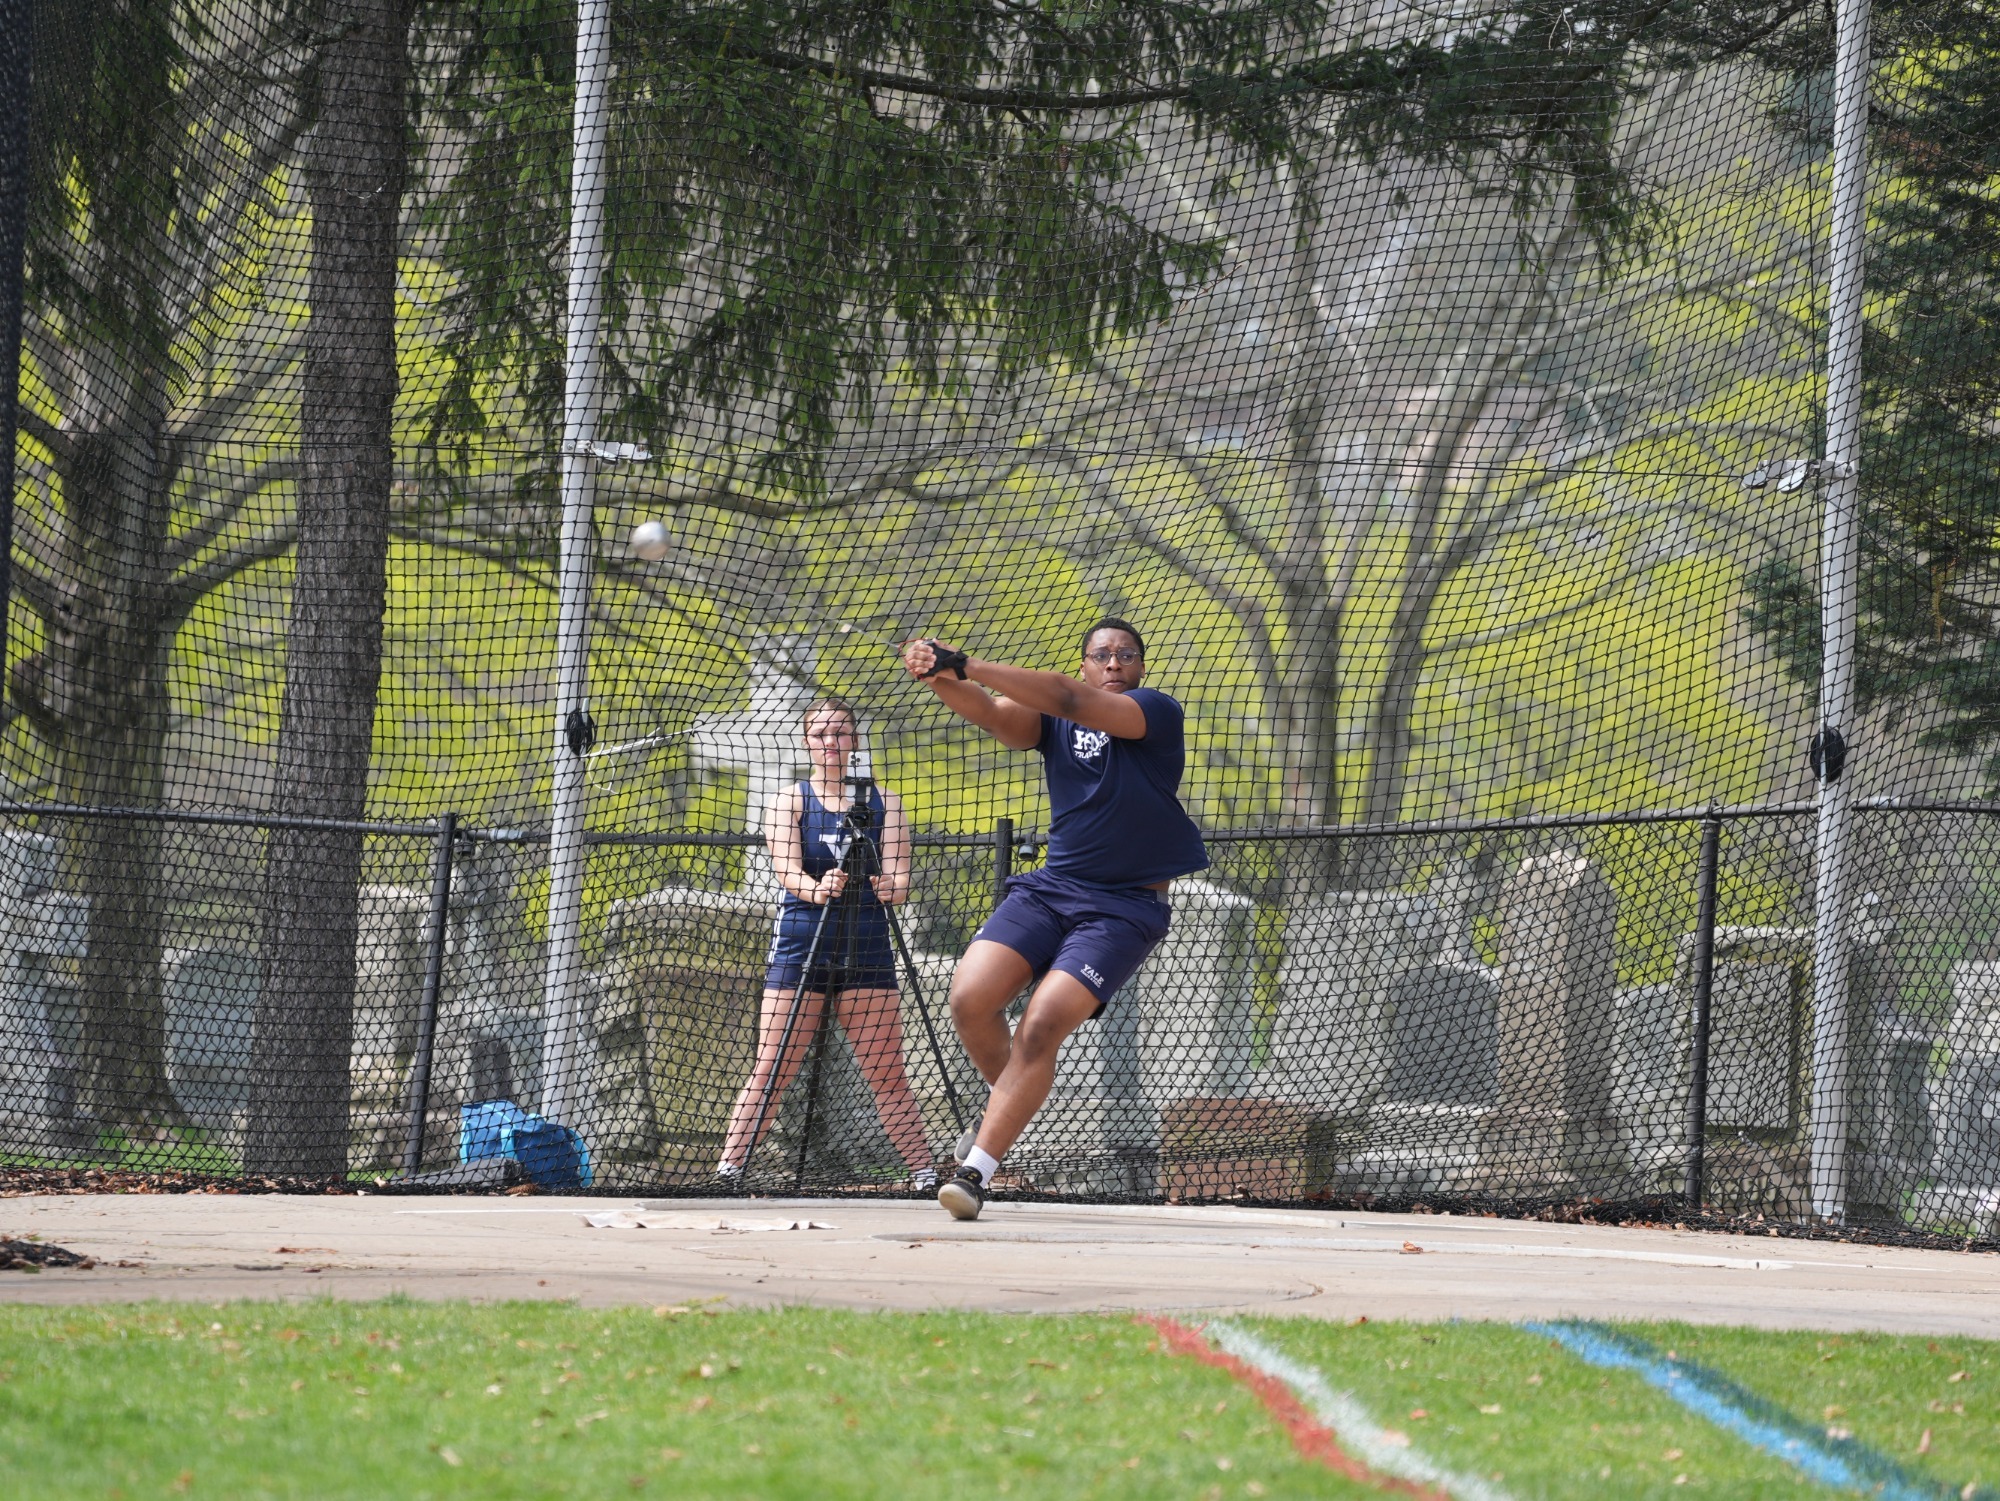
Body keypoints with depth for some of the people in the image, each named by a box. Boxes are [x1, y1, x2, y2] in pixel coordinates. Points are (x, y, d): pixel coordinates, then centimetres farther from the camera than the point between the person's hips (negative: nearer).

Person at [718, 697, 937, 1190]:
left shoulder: (883, 803, 9)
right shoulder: (790, 801, 5)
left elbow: (899, 878, -1)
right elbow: (786, 870, -10)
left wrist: (890, 887, -25)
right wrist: (816, 889, -32)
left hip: (867, 947, 1)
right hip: (801, 944, -1)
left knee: (887, 1073, 1)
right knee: (772, 1071, -6)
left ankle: (923, 1171, 3)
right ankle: (729, 1168, -7)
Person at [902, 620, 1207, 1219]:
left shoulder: (1157, 713, -7)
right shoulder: (1052, 722, 8)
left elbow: (1068, 700, -22)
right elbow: (991, 713, -13)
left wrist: (968, 666, -28)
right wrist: (940, 676, -35)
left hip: (1125, 908, -4)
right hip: (1050, 888, 4)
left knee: (1042, 1027, -20)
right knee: (970, 1001, -15)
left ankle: (978, 1168, -15)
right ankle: (1007, 1101, 16)